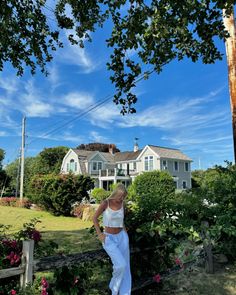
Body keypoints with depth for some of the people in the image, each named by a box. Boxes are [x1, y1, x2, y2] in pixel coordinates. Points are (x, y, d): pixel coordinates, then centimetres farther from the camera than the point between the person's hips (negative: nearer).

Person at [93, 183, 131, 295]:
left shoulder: (122, 203, -1)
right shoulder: (105, 203, -16)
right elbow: (94, 218, -5)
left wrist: (124, 231, 7)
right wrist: (99, 234, -10)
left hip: (122, 237, 5)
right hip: (109, 239, -5)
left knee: (125, 267, 4)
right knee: (120, 265, -17)